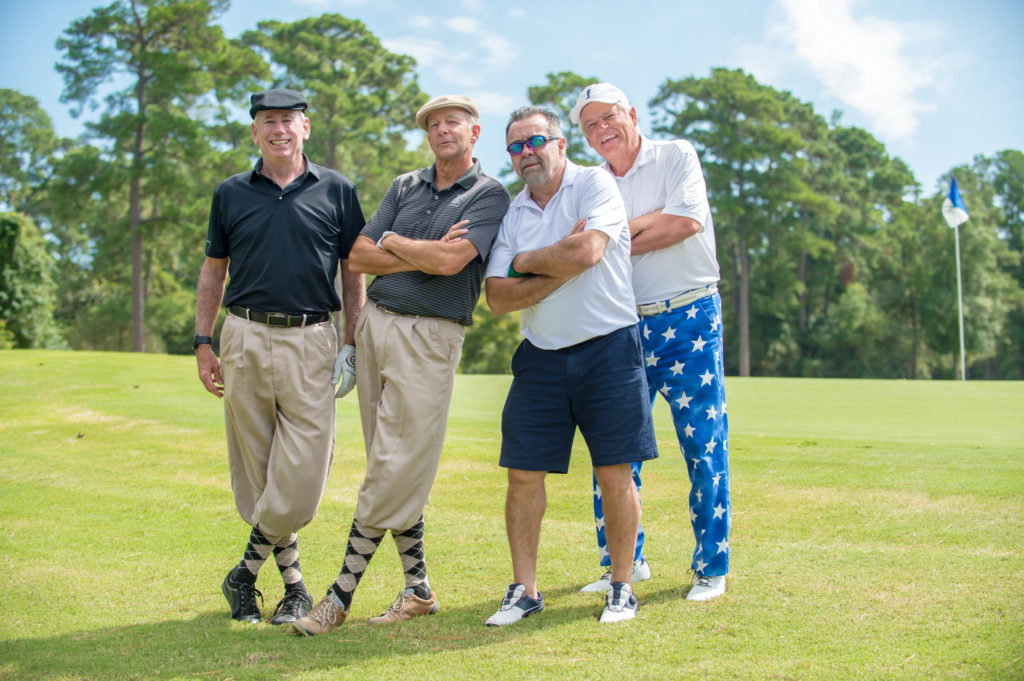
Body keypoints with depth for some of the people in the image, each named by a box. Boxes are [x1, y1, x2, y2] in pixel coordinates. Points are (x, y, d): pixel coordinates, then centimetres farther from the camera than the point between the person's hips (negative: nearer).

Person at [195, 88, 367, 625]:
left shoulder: (336, 191, 7)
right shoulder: (230, 194, 12)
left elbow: (354, 274, 9)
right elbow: (213, 273, 17)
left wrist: (351, 346, 2)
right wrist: (202, 342, 8)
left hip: (310, 341, -2)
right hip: (244, 339, 2)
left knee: (303, 475, -9)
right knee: (254, 473, 4)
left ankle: (246, 573, 8)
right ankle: (290, 578, 17)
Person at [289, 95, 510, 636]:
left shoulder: (489, 196, 0)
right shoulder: (405, 186, 17)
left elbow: (450, 261, -17)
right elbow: (358, 257, 7)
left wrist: (392, 242, -1)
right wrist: (423, 256, -5)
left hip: (430, 336, -6)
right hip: (375, 323, 6)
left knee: (394, 470, -7)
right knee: (394, 468, 7)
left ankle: (341, 595, -1)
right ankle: (417, 588, 17)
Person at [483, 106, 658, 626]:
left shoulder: (594, 184, -3)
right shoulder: (512, 214, 9)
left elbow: (587, 251, -21)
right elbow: (497, 298, -1)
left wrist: (524, 262, -6)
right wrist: (559, 269, -13)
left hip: (607, 348, -4)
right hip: (540, 356, 4)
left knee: (615, 474, -1)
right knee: (523, 474, 1)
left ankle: (621, 589, 14)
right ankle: (524, 590, 14)